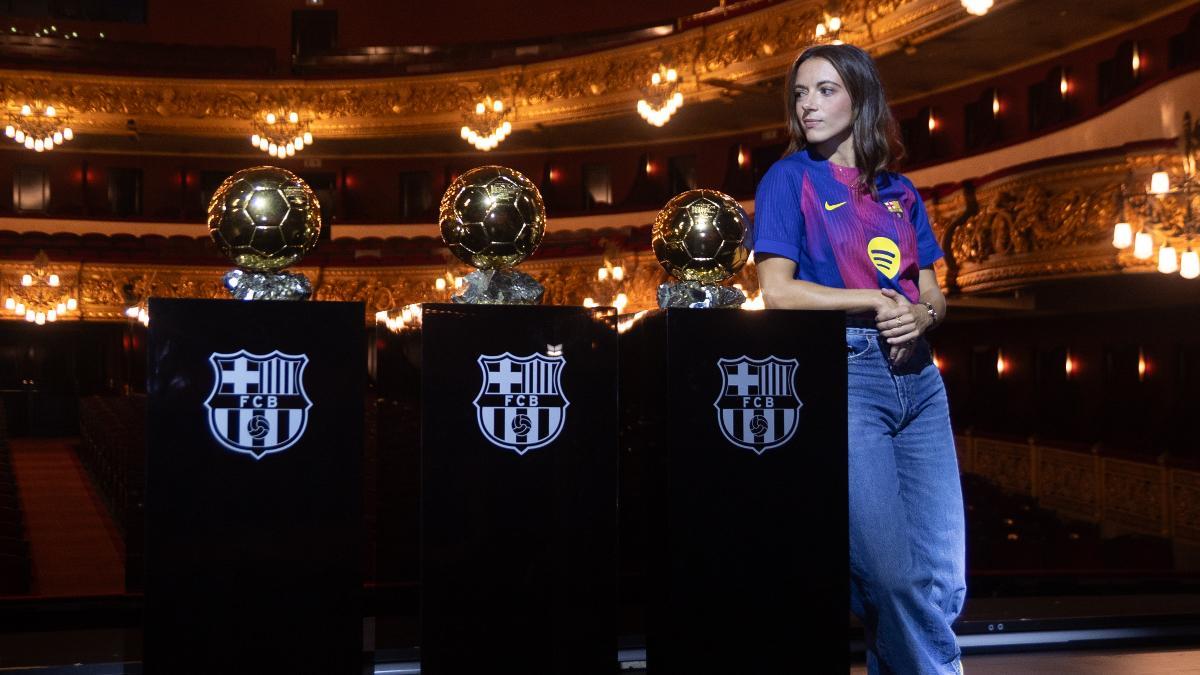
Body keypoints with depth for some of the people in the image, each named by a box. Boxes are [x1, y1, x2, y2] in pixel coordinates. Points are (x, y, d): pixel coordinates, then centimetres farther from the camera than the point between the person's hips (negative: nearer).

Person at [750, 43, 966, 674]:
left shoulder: (900, 191, 16)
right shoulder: (790, 178, 2)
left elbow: (932, 292, 16)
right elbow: (777, 291, -8)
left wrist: (922, 314, -7)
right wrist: (879, 300, -8)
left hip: (917, 375, 5)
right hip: (843, 374, -5)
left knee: (943, 577, 3)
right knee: (890, 572, -7)